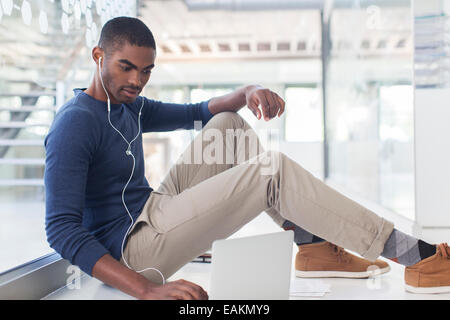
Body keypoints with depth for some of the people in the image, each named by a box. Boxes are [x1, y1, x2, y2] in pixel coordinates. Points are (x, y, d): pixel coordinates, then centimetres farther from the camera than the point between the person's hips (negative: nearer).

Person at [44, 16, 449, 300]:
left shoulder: (128, 106, 12)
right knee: (273, 170, -19)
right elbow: (62, 229, -25)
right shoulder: (75, 122, -17)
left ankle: (312, 244, 2)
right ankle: (412, 255, -11)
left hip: (153, 214, 10)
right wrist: (145, 290, -34)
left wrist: (248, 92, -3)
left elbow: (196, 113, 20)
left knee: (228, 123, 9)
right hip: (129, 249, -10)